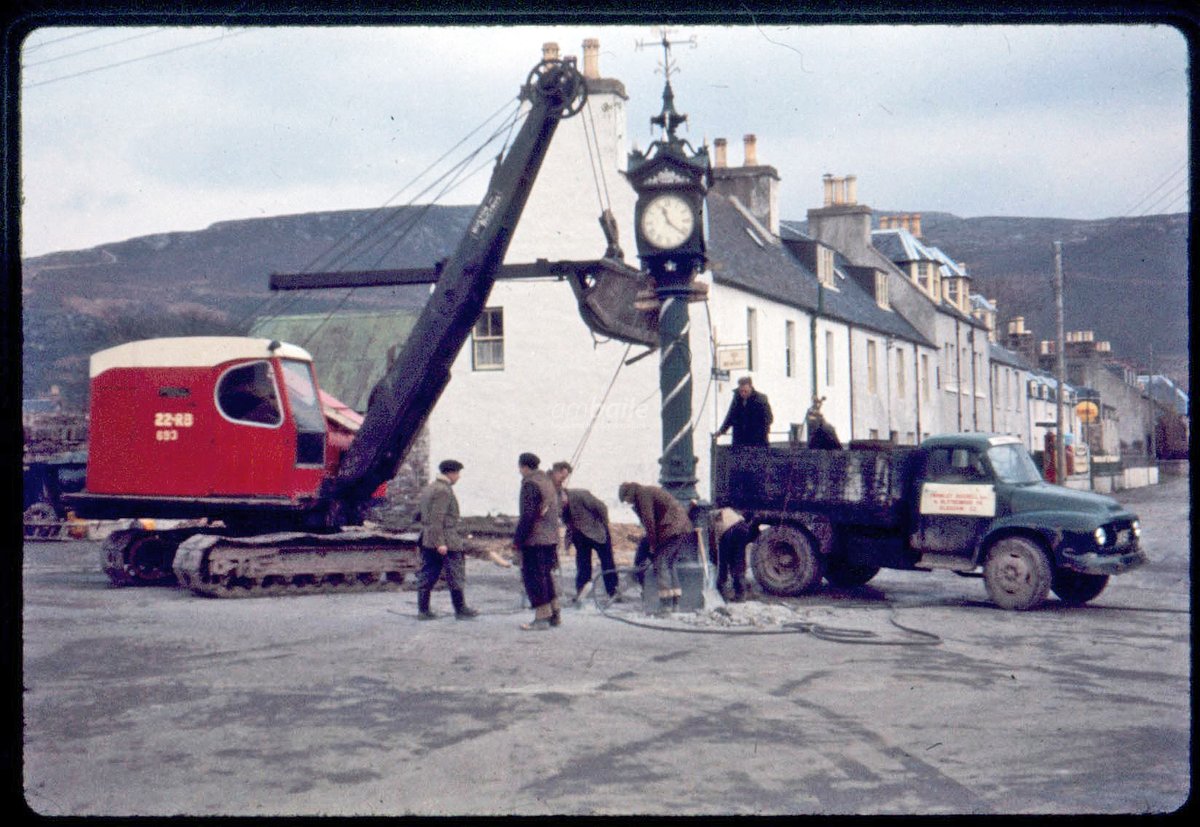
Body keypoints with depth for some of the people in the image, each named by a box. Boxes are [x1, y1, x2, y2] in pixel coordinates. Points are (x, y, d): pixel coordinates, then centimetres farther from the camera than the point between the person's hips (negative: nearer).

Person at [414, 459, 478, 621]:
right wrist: (440, 543, -23)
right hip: (446, 541, -9)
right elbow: (437, 518, -22)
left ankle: (423, 610, 8)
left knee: (427, 575, 8)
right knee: (456, 576, 1)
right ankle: (460, 609, 8)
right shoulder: (443, 491, -16)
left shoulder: (427, 488, 15)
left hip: (427, 541, 9)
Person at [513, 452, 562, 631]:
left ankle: (542, 617, -3)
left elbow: (527, 515, -20)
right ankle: (554, 614, 21)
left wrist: (517, 539, -15)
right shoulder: (547, 481, 15)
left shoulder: (530, 484, -13)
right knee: (546, 575, 17)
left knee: (533, 577, -3)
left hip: (534, 540, -9)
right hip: (550, 538, 9)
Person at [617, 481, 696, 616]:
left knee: (660, 563, -7)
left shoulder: (642, 494, -4)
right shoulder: (650, 491, 25)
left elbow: (648, 520, -10)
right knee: (670, 564, 15)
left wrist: (652, 544, -6)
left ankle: (666, 605, -12)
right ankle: (675, 604, 14)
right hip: (685, 528, 10)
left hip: (671, 529, -10)